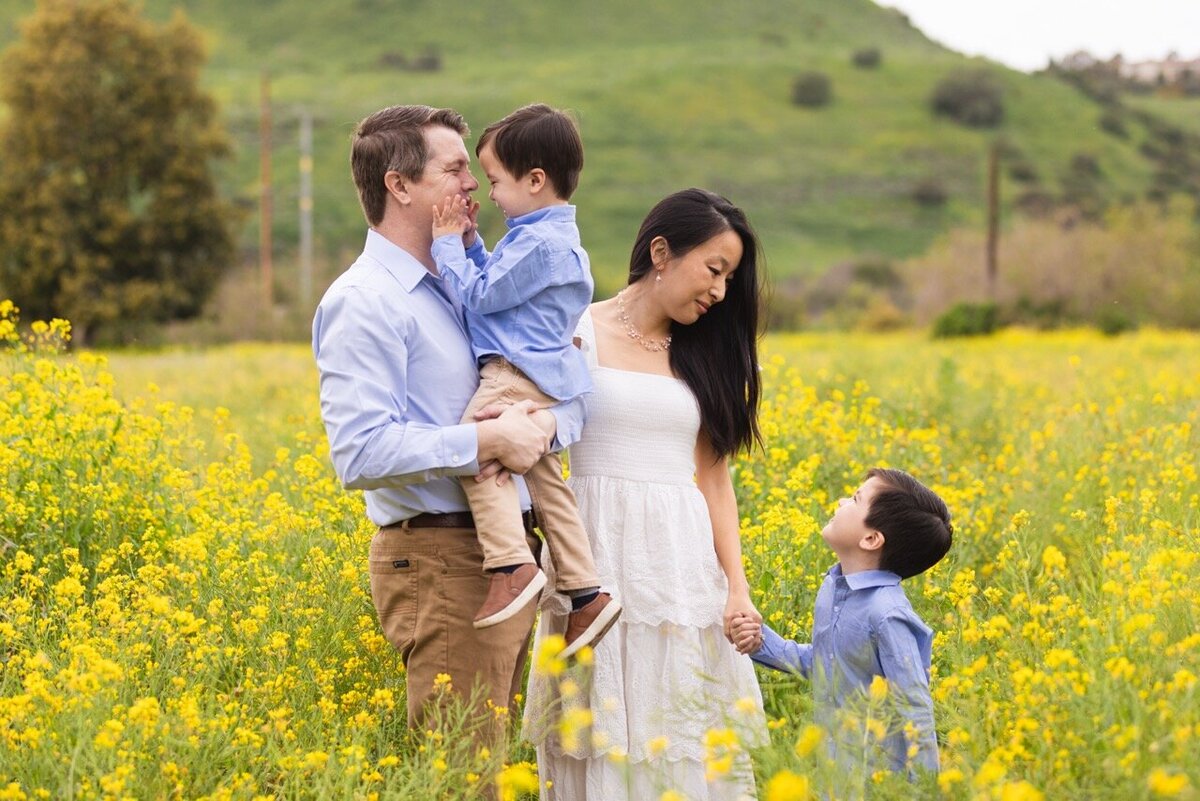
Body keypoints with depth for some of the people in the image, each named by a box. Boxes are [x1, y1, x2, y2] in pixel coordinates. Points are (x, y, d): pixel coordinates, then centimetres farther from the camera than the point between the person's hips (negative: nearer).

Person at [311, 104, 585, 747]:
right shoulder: (364, 303, -10)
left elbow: (570, 387, 14)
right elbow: (361, 453, -21)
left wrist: (543, 426, -9)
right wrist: (486, 442, -23)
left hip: (509, 556, 9)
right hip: (439, 562, -9)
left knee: (487, 760, 14)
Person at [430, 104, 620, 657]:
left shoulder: (538, 242, -17)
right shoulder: (550, 234, 16)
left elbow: (481, 296, -13)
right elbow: (495, 283, 23)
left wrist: (448, 243, -3)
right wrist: (467, 240, 13)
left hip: (519, 373, -11)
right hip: (543, 375, 11)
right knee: (542, 476, 14)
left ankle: (513, 566, -31)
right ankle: (586, 592, 17)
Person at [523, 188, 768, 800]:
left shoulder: (701, 355, 13)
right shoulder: (579, 333, 0)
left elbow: (714, 478, 10)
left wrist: (737, 589, 0)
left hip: (684, 563, 4)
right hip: (601, 557, -4)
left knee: (690, 747, 3)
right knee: (607, 741, -2)